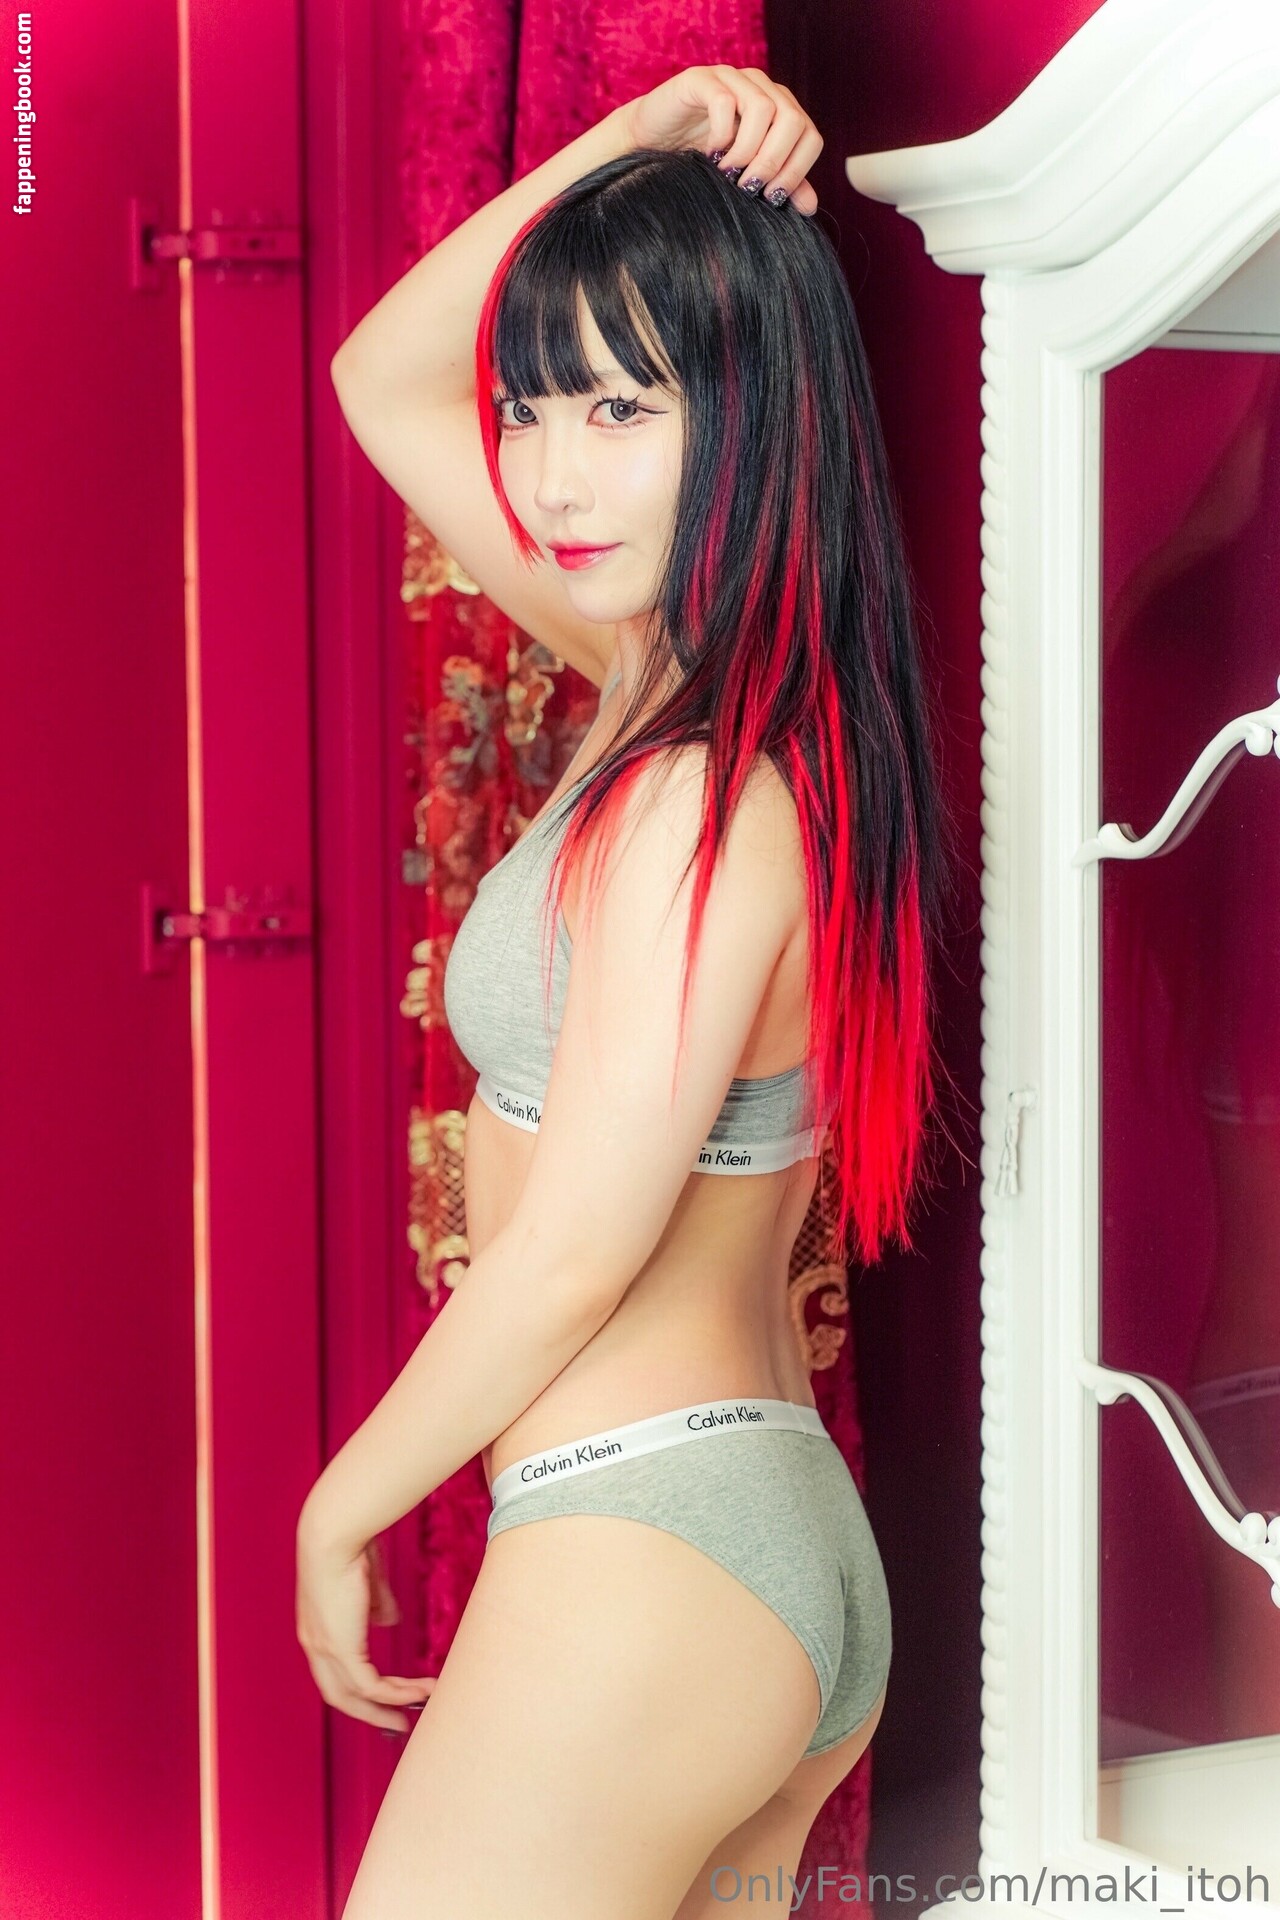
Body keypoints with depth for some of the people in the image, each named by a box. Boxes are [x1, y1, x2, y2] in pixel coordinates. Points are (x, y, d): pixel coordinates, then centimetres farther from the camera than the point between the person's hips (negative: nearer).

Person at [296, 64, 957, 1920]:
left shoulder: (706, 794, -19)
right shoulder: (672, 686, 7)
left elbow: (570, 1256, -17)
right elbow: (386, 378, 16)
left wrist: (338, 1510, -4)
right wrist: (632, 145, 5)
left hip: (643, 1559, -9)